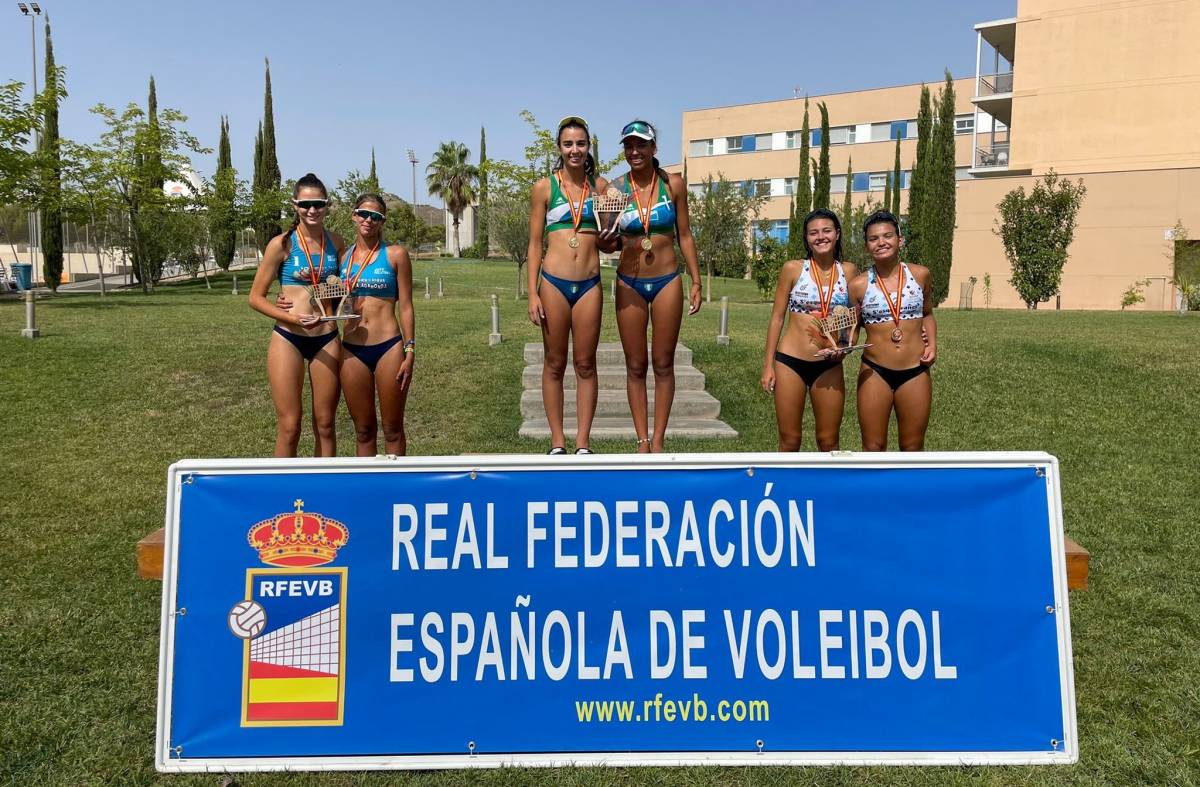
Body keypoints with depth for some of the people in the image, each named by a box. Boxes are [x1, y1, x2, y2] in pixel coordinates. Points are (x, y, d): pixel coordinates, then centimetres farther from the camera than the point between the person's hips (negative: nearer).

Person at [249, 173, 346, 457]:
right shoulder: (282, 244, -4)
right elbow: (256, 298, -3)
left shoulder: (336, 243, 6)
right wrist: (293, 318, -16)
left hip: (327, 339, 3)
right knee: (289, 426, 1)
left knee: (325, 424, 10)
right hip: (288, 339, -3)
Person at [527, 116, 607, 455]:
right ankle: (557, 442, 15)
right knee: (554, 364, 6)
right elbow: (535, 243, 3)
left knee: (585, 364, 5)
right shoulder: (544, 187, 3)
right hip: (553, 283, -1)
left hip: (590, 284, 2)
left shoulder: (600, 186, 8)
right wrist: (533, 294, -3)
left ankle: (583, 442, 13)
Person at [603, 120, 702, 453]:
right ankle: (642, 441, 14)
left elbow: (684, 236, 6)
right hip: (629, 284, 0)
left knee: (663, 364, 4)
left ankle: (658, 441, 13)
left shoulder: (673, 184, 0)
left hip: (667, 282, 0)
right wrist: (607, 238, -20)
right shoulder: (615, 188, -1)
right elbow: (609, 244, 3)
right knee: (635, 366, 5)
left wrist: (696, 281, 3)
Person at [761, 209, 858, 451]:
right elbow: (777, 318, 1)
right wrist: (768, 365, -2)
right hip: (790, 361, -2)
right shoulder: (793, 268, -2)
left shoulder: (848, 271, 4)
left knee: (829, 441, 9)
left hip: (829, 366, 2)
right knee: (789, 440, 6)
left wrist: (844, 348, -8)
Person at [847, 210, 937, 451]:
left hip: (915, 372, 2)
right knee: (873, 447, 7)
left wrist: (932, 344, 3)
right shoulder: (859, 285, -4)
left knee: (912, 447, 13)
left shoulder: (920, 274, 2)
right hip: (874, 372, -1)